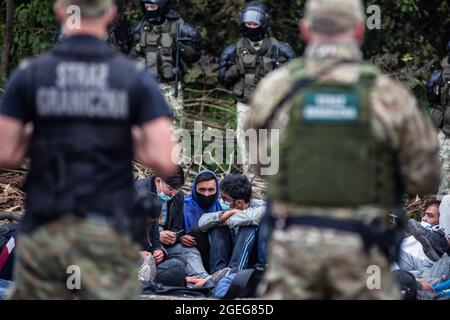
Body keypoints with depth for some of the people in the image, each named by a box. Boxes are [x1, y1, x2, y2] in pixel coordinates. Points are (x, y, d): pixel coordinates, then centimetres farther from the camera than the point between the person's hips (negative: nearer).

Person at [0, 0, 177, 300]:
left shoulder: (29, 75, -1)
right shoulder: (137, 78, -2)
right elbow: (164, 160, -9)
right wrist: (130, 140, 10)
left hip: (45, 230, 1)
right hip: (108, 230, -1)